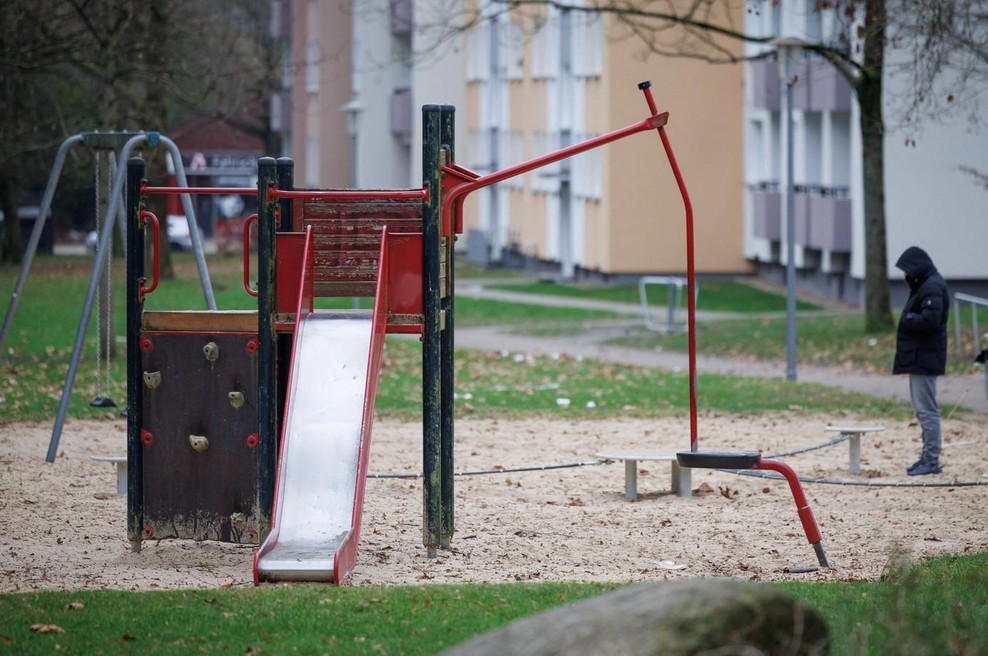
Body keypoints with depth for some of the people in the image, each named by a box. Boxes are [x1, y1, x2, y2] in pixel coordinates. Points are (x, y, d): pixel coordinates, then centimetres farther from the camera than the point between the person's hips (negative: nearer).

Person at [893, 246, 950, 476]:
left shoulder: (932, 287, -16)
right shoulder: (924, 286, 17)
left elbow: (929, 321, -26)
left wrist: (907, 319, -11)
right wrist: (909, 320, 3)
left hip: (924, 359, -11)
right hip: (918, 357, 11)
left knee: (927, 409, -8)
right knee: (923, 409, 16)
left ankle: (931, 460, -6)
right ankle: (927, 457, 22)